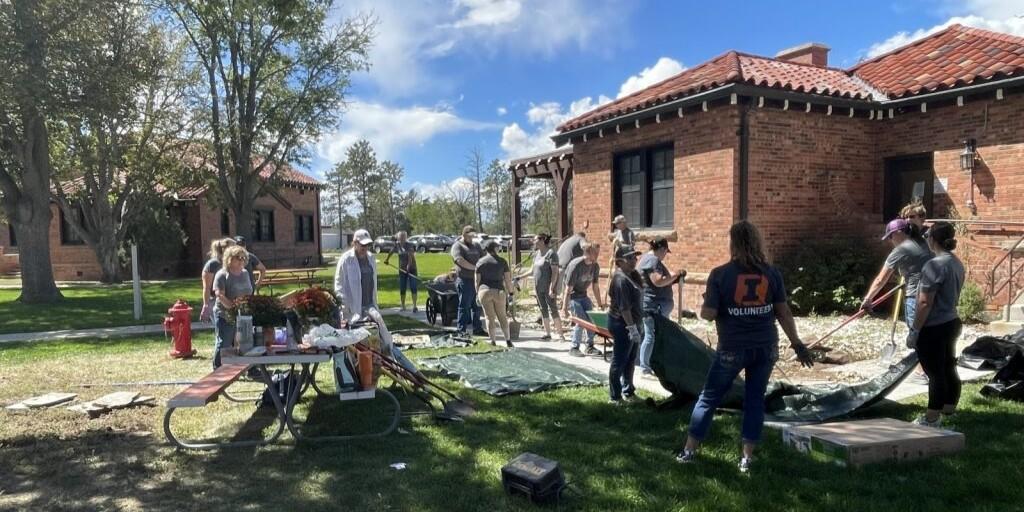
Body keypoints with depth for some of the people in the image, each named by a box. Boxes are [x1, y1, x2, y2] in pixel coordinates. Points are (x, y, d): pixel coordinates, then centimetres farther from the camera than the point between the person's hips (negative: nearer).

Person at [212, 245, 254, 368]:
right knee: (224, 344, -2)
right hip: (225, 315, -6)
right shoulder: (222, 274, -9)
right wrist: (233, 306, -28)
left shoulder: (245, 273, 14)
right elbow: (219, 294, -18)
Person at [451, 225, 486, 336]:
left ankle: (477, 329, 21)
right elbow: (460, 261, -18)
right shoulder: (457, 246, -4)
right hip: (465, 280, -7)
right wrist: (475, 267, -19)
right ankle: (462, 330, 2)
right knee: (464, 306, -3)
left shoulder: (476, 245, 19)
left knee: (477, 306, 12)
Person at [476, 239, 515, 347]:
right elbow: (508, 279, 0)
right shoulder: (502, 261, 2)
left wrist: (477, 294, 11)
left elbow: (477, 280, 2)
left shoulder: (480, 262, 3)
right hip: (499, 292, 0)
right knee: (502, 316, 15)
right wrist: (510, 293, 7)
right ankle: (508, 341, 15)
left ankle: (493, 342, 5)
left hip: (484, 292, 0)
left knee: (490, 318, 6)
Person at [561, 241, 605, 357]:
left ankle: (590, 347, 14)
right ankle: (574, 348, -4)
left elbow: (595, 286, 5)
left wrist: (600, 304, 6)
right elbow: (568, 289, -24)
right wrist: (564, 307, -23)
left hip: (583, 295, 7)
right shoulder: (575, 265, -25)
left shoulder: (595, 266, -6)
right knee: (582, 320, -16)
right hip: (572, 296, -7)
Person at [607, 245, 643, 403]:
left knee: (630, 360, 19)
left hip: (631, 322, 10)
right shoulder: (621, 279, -22)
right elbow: (624, 307, -27)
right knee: (619, 361, -1)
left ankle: (628, 391, 32)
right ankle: (615, 397, 9)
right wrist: (632, 327, -27)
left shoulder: (632, 275, 9)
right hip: (622, 324, -10)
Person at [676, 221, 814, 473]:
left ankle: (689, 451, 19)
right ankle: (747, 457, 17)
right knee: (755, 400, 13)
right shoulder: (771, 273, 0)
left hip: (732, 349, -3)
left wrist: (703, 306, 10)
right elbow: (783, 312, 2)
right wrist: (797, 344, 10)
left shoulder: (720, 274, -11)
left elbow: (708, 314, -12)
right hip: (766, 347, 3)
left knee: (708, 398, 11)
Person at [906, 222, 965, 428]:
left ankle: (931, 420, 5)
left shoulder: (935, 265, -20)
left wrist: (914, 330, -16)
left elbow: (925, 303, -22)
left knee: (936, 374, -2)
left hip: (933, 328, -9)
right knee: (949, 371, 15)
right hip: (951, 323, 9)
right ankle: (949, 416, 26)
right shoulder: (957, 263, 9)